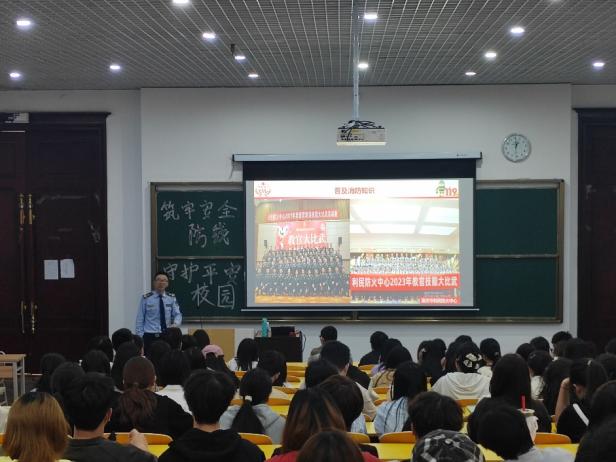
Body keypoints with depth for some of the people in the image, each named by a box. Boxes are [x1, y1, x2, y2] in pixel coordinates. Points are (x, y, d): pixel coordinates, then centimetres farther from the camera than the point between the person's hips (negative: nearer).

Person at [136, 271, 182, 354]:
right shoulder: (146, 298, -1)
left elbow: (177, 314, 0)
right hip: (150, 336, -2)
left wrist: (175, 324, -23)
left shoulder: (171, 298, 6)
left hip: (167, 336, 2)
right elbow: (140, 319, 0)